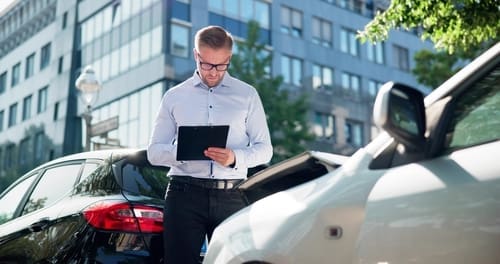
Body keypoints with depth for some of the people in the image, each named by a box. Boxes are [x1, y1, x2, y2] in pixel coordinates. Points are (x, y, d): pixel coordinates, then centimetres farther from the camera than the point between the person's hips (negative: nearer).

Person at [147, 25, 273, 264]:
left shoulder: (247, 95, 11)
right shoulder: (174, 97, 12)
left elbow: (264, 149, 8)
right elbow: (154, 152, 10)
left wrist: (235, 158, -13)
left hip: (231, 196, 0)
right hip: (184, 193, 0)